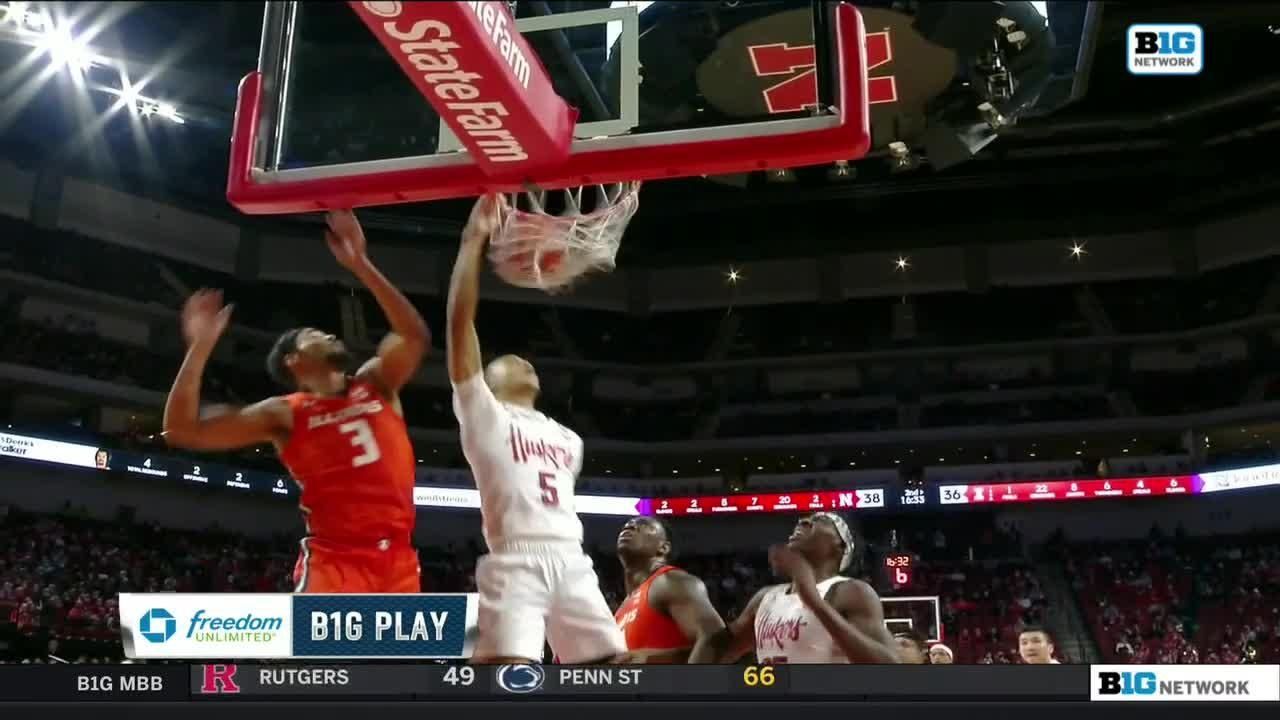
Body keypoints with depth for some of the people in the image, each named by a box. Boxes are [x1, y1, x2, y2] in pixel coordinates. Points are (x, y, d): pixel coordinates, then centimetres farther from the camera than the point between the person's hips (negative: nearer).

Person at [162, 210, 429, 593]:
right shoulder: (284, 414, 4)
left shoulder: (376, 383, 14)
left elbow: (414, 335, -3)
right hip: (335, 560, -4)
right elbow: (182, 430, -1)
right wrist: (200, 347, -9)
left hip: (396, 557, 4)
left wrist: (360, 263, -6)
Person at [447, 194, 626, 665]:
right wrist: (474, 239, -2)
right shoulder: (482, 412, 11)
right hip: (516, 560, -6)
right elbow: (460, 318, 0)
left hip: (572, 561, 6)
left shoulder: (567, 439, 30)